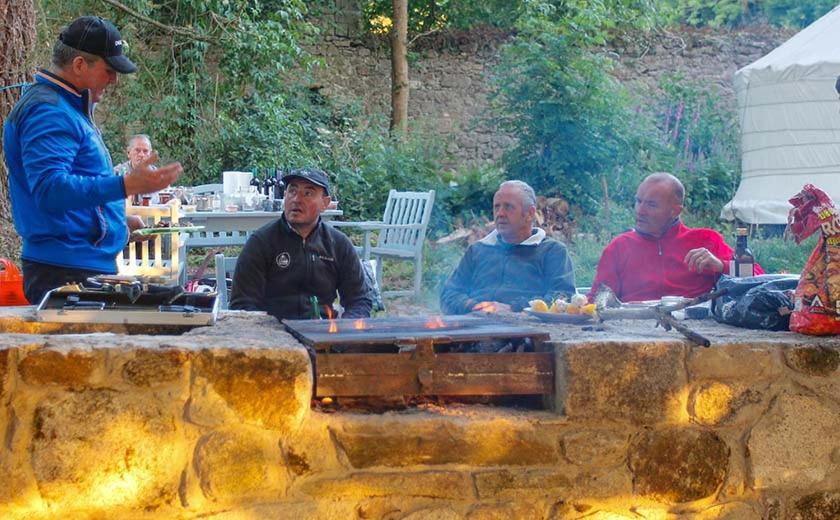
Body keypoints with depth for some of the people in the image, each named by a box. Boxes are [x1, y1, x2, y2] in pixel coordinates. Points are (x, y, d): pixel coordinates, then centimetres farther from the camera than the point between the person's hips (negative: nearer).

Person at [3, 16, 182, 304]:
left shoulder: (69, 107, 18)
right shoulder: (48, 112, -16)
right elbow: (49, 189, -29)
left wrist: (119, 222, 28)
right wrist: (127, 185, -35)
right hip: (66, 271, -11)